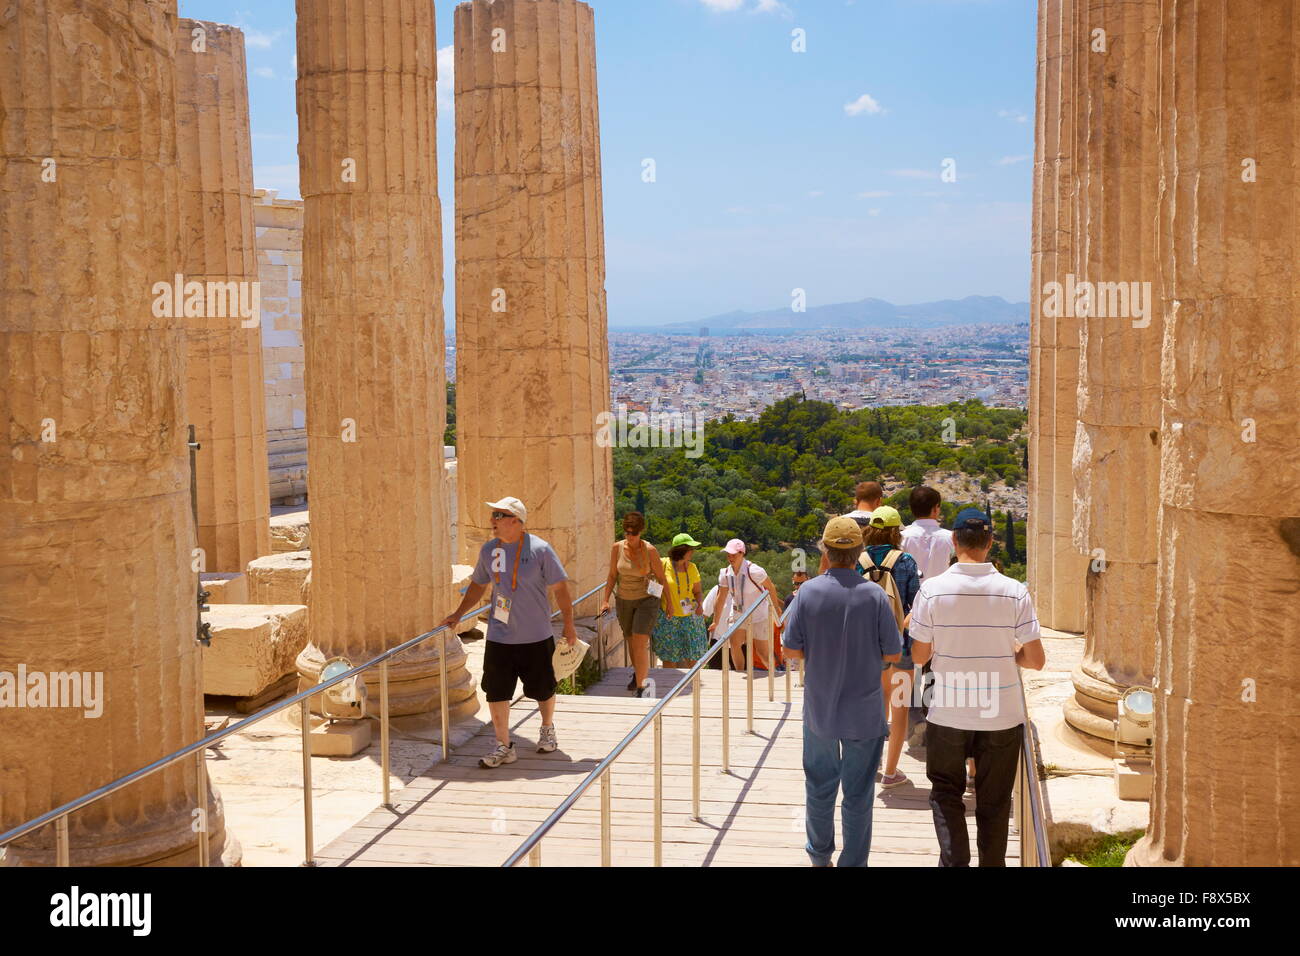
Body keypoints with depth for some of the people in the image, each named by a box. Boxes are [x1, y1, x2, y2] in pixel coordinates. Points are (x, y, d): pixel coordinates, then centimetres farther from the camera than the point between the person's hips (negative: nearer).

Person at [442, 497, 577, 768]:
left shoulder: (539, 549, -10)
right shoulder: (488, 550, 4)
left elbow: (559, 587, -5)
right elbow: (478, 584, 19)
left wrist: (568, 623, -5)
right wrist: (458, 614, 16)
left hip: (536, 636, -3)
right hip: (499, 637, 3)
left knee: (543, 690, 12)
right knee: (496, 692, -1)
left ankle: (547, 731, 38)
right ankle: (504, 746, 12)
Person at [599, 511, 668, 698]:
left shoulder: (649, 550, -14)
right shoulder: (617, 548, -5)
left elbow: (661, 578, -5)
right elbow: (612, 576, 4)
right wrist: (606, 600, 0)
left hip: (646, 600, -4)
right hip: (624, 601, 4)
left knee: (640, 642, -14)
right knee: (630, 641, 18)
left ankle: (641, 686, -10)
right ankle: (638, 672, 43)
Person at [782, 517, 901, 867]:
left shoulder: (809, 592, -11)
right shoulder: (874, 595, -13)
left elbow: (791, 651, -8)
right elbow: (893, 653, -7)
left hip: (819, 709, 2)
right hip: (864, 711, -2)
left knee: (820, 785, 19)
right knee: (858, 793, 9)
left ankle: (820, 855, 35)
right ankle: (853, 862, 18)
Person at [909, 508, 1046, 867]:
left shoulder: (932, 590, -11)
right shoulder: (1015, 592, -9)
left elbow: (919, 655, -3)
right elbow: (1036, 660, -6)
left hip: (947, 714, 0)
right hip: (1002, 716, 1)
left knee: (946, 792, 16)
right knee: (993, 801, 15)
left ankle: (954, 860, 2)